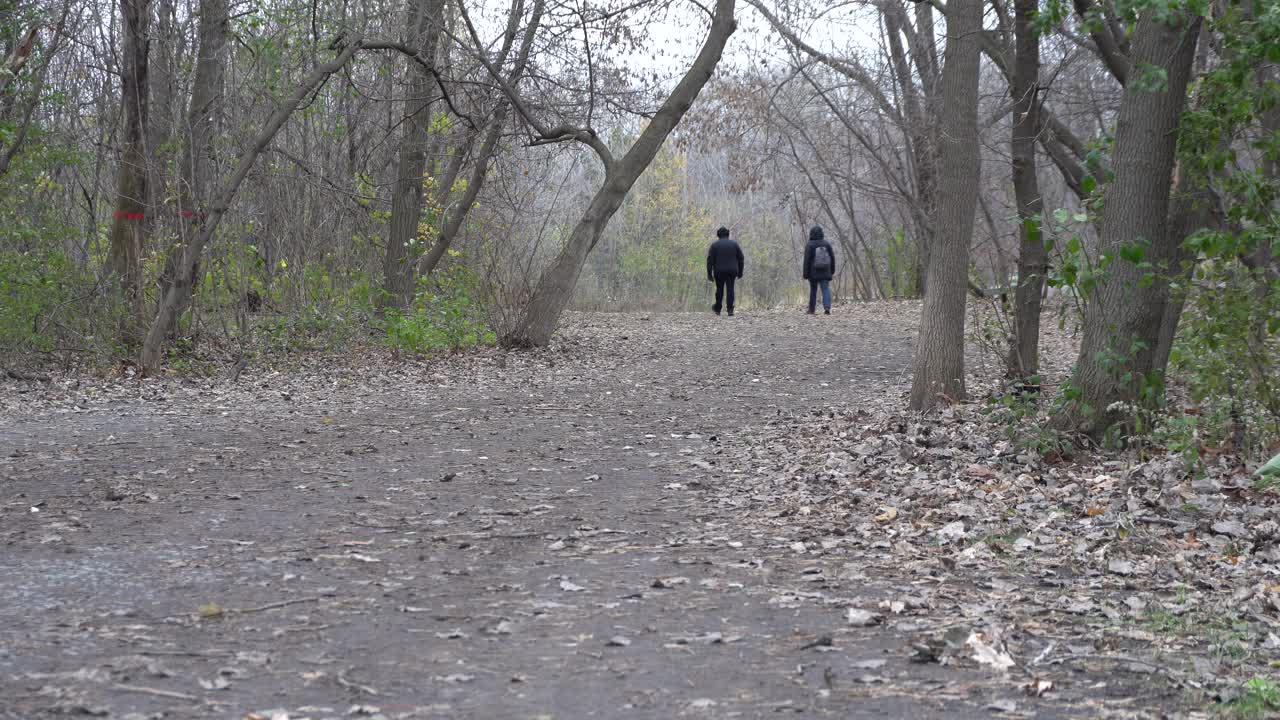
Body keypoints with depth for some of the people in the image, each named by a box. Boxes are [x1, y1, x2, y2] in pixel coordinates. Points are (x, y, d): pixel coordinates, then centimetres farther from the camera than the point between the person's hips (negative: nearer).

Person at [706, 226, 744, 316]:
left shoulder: (714, 245, 0)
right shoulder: (734, 244, 7)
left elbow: (710, 260, -5)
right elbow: (741, 259, 8)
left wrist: (709, 274, -4)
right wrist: (740, 273, 13)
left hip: (719, 271, -1)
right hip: (732, 271, 1)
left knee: (719, 289, 13)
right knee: (730, 289, 2)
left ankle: (717, 309, 24)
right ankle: (730, 309, -7)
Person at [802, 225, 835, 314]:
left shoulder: (810, 245, -8)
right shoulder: (827, 244, 3)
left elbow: (807, 261, -9)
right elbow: (832, 258, 8)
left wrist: (806, 274, -4)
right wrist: (832, 271, 17)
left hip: (813, 273, -2)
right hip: (825, 273, 2)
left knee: (813, 290, 9)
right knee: (826, 289, -2)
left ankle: (811, 309, 15)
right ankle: (827, 306, -22)